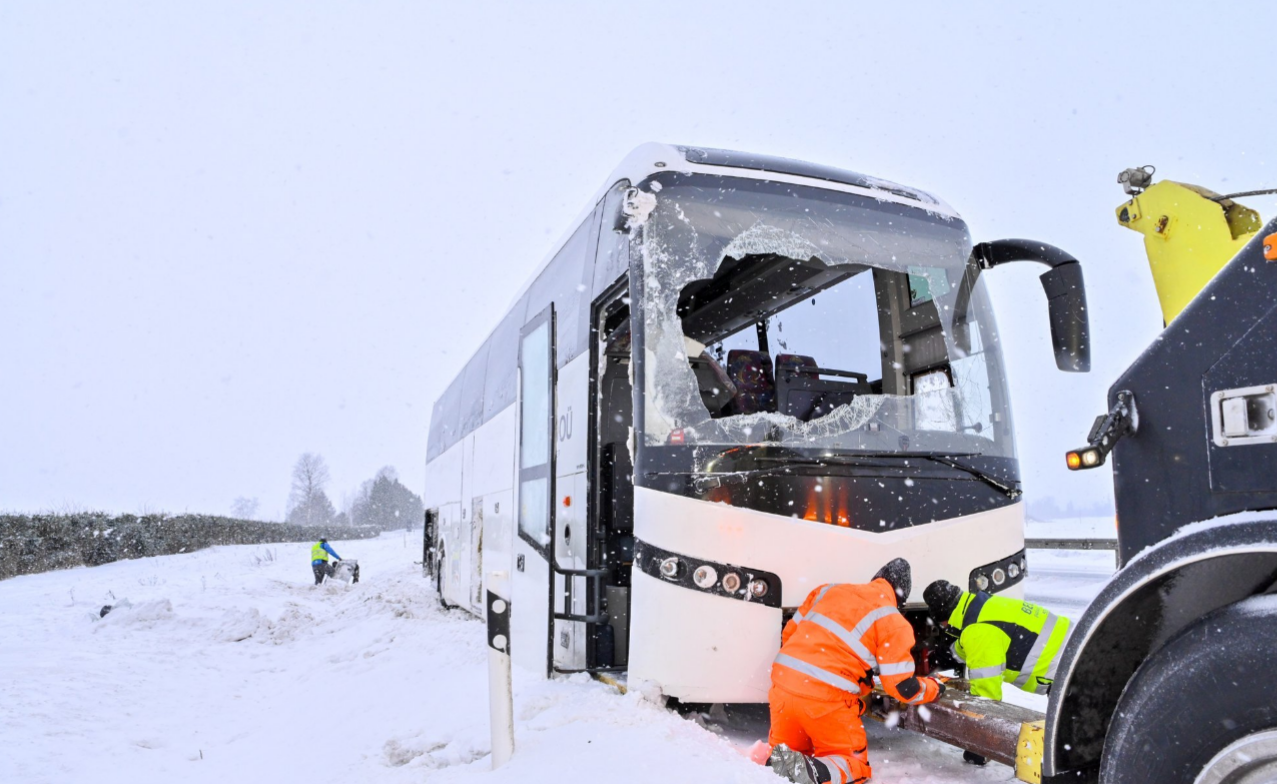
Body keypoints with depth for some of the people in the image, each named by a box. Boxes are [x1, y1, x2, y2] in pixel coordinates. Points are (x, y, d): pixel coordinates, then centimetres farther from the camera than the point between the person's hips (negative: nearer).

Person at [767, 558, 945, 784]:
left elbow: (788, 634, 20)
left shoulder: (828, 590, 15)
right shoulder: (893, 623, 1)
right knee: (854, 764, 15)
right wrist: (934, 688, 24)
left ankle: (774, 762, -9)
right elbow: (903, 687, 3)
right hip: (827, 700, -5)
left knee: (785, 751, 26)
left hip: (783, 683, 5)